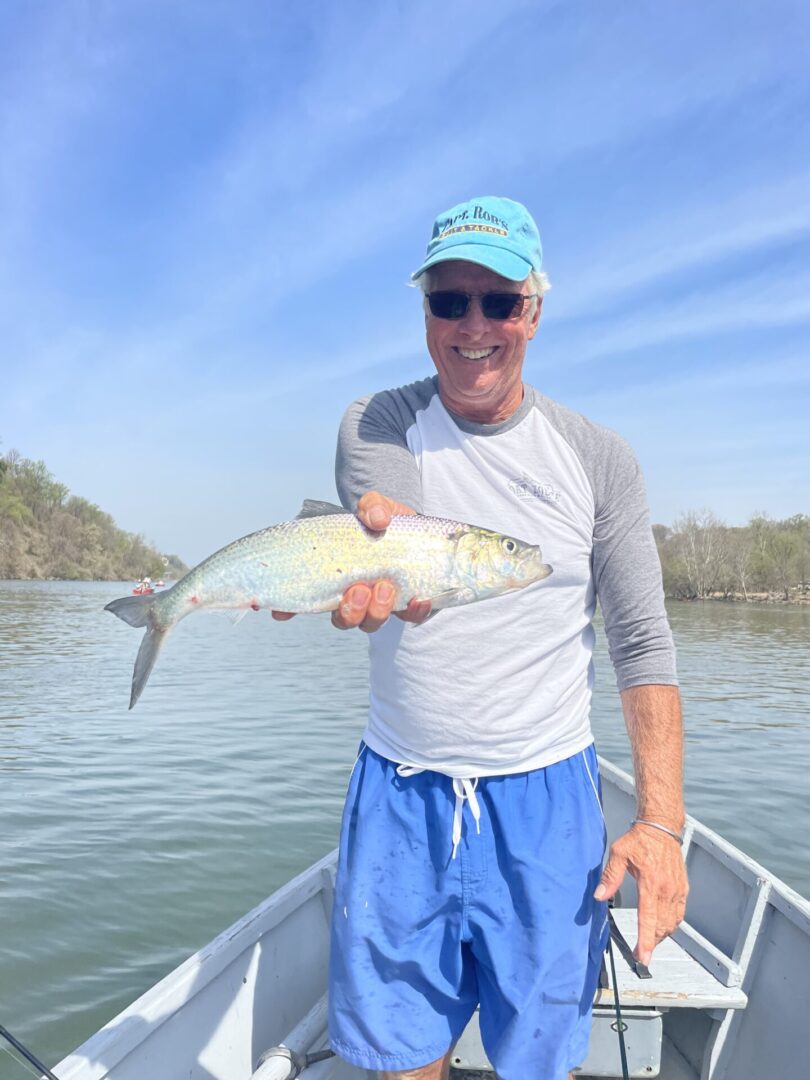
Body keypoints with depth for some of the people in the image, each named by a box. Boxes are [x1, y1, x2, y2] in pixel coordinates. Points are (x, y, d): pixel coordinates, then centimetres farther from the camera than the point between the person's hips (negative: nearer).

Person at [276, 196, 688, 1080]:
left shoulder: (597, 458, -2)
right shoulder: (375, 426, -2)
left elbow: (642, 645, -2)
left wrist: (661, 821, -8)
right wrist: (390, 574, -47)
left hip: (546, 798, 0)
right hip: (401, 791, 1)